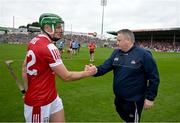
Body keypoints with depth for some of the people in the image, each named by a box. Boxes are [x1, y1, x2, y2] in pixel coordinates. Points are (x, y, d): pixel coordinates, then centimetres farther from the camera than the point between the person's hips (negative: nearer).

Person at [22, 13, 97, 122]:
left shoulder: (35, 41, 3)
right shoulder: (49, 47, -24)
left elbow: (25, 66, 11)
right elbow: (66, 76, -20)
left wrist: (27, 90, 15)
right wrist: (88, 73, -6)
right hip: (40, 102, -8)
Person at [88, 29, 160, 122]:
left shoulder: (143, 54, -17)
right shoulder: (116, 53, 1)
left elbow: (154, 77, -14)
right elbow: (105, 66, -4)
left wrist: (150, 98, -14)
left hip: (134, 100, -5)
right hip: (118, 98, 6)